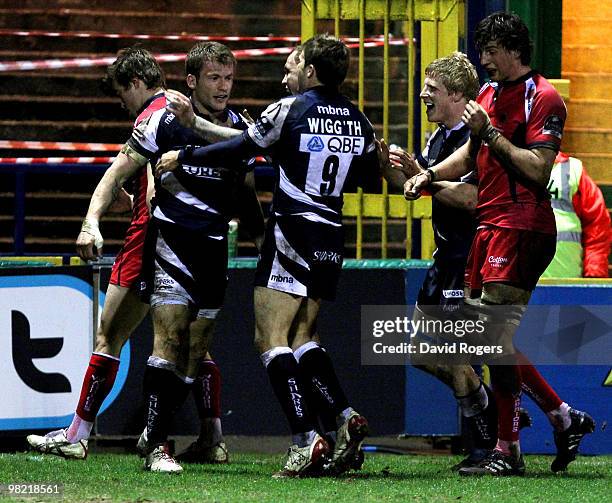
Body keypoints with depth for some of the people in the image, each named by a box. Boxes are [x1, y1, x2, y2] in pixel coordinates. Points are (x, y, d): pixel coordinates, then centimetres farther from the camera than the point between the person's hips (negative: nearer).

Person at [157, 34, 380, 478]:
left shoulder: (290, 109, -8)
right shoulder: (359, 121, 8)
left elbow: (237, 150, -2)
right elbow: (371, 179, 17)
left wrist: (183, 157, 11)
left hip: (293, 232, -7)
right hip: (332, 239, 7)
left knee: (271, 338, -7)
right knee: (302, 337, 16)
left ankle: (306, 439, -18)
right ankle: (346, 418, -1)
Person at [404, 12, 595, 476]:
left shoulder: (542, 98, -9)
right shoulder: (490, 93, 18)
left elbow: (537, 170, -17)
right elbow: (471, 155, 29)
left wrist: (490, 132, -17)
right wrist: (429, 175, 13)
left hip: (521, 226, -10)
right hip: (490, 225, 10)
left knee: (500, 333, -12)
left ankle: (508, 452, -8)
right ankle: (563, 416, 16)